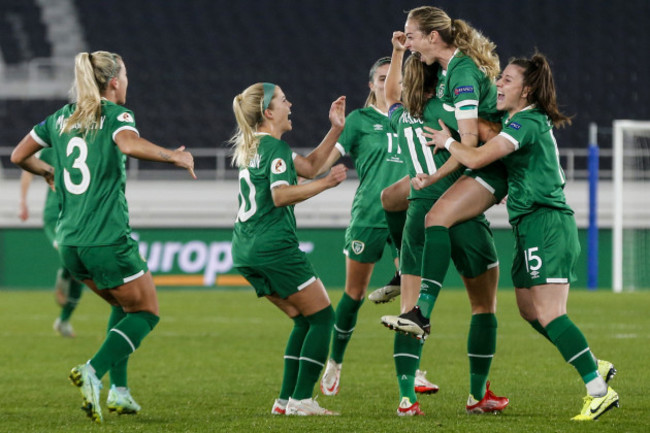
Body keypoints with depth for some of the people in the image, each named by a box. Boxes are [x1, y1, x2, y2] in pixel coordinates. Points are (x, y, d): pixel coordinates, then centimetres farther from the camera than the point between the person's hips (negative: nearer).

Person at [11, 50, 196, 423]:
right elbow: (130, 144, -29)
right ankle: (93, 372, -16)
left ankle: (118, 390, 15)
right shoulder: (115, 115, -7)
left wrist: (48, 171, 37)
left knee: (124, 305, 25)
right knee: (146, 312, 7)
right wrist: (175, 156, -17)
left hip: (70, 245, 7)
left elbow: (19, 156, 19)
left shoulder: (61, 118, 12)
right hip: (108, 240, -7)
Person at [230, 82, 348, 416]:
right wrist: (325, 183, -20)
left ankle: (286, 399, 11)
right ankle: (301, 399, -7)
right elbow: (280, 195, -24)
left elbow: (309, 166, 24)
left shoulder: (252, 147, 18)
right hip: (274, 247, -9)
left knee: (304, 321, 16)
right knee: (322, 317, -1)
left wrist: (335, 129, 19)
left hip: (246, 251, 9)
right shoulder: (274, 147, -11)